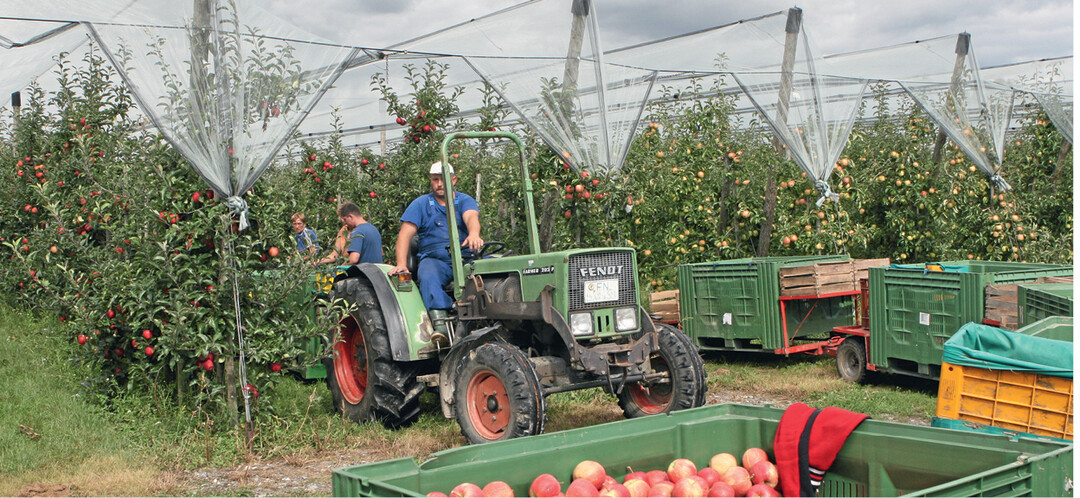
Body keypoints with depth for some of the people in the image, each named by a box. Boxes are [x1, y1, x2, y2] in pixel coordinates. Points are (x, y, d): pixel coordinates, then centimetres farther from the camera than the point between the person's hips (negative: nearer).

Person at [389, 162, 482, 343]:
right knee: (428, 277, -36)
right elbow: (405, 234, 3)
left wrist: (474, 234, -37)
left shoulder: (465, 201, 13)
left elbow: (471, 217, -11)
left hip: (466, 258, 1)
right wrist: (401, 264, -14)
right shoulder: (420, 204, 13)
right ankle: (440, 324, -50)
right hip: (433, 258, -1)